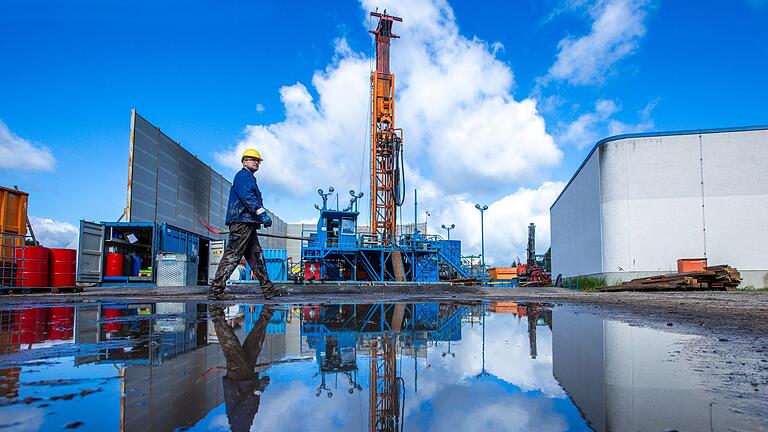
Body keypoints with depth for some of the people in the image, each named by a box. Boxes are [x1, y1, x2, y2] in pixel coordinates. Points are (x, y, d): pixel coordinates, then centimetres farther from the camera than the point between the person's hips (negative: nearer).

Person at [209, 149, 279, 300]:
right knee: (232, 255, -12)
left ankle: (268, 289, 12)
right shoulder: (242, 175, -3)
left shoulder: (250, 178, 29)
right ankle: (215, 290, -10)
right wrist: (262, 213, -25)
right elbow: (247, 196, -18)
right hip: (241, 221, -11)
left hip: (247, 225, 11)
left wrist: (262, 217, 18)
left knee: (256, 256, 9)